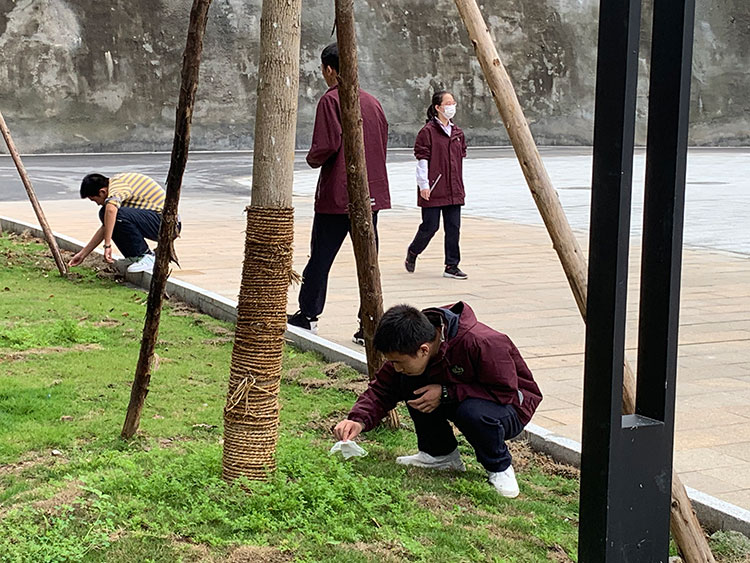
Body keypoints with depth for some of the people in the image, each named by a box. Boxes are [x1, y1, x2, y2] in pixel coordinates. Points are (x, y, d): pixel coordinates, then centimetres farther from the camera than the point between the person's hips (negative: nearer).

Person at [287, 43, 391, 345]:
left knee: (320, 257, 6)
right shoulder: (372, 101, 11)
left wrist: (312, 159, 2)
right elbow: (382, 144, 14)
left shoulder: (331, 100, -9)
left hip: (336, 195, -6)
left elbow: (326, 146, -17)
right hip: (371, 194, 6)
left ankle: (308, 315, 14)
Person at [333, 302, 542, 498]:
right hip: (459, 399, 6)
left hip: (511, 407, -6)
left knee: (472, 412, -39)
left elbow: (505, 392, -28)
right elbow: (382, 389, -6)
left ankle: (499, 468, -8)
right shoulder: (409, 347, -14)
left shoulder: (482, 344, -35)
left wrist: (446, 394, -31)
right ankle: (440, 454, 1)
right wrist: (359, 420, -26)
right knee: (410, 381, -16)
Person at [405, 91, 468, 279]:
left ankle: (451, 266, 7)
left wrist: (460, 185, 17)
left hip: (453, 190, 6)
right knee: (430, 227, -2)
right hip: (433, 189, -6)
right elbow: (422, 159, -9)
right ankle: (412, 253, 25)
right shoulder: (428, 131, -8)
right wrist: (423, 184, -14)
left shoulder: (457, 132, 13)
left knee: (453, 228, 2)